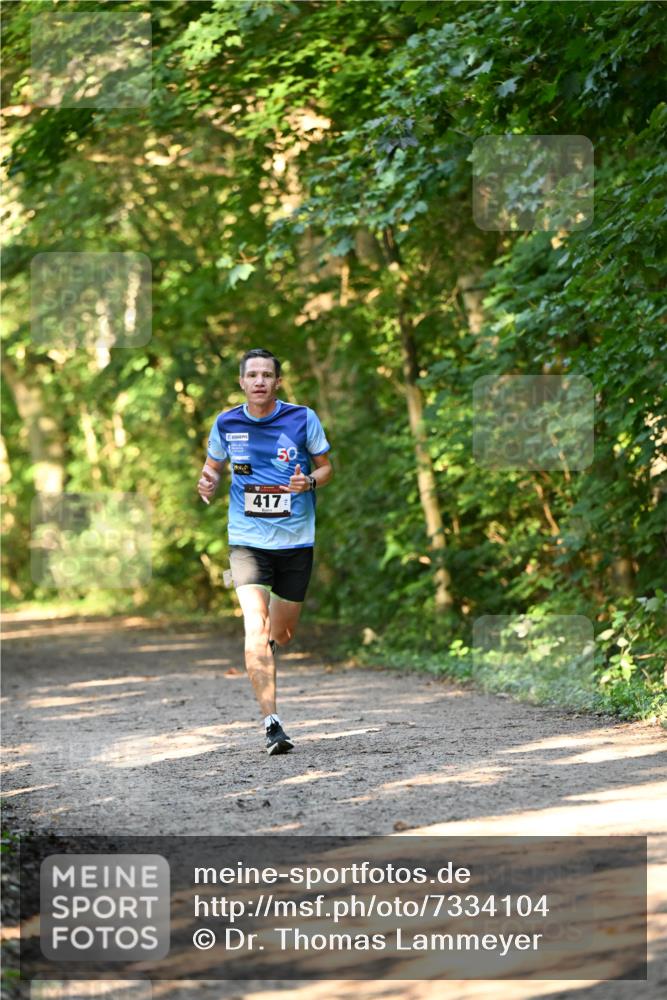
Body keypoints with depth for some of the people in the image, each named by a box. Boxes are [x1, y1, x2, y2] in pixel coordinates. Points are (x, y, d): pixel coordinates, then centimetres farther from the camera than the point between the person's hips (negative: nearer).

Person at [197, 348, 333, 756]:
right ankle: (273, 724, -22)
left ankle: (265, 656, 49)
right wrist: (208, 484, -7)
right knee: (255, 627, -18)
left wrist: (309, 482, -15)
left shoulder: (303, 418, -3)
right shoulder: (226, 423, 0)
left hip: (296, 540, 1)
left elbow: (326, 466, 7)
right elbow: (214, 465, 15)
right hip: (247, 541, -1)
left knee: (282, 634, 10)